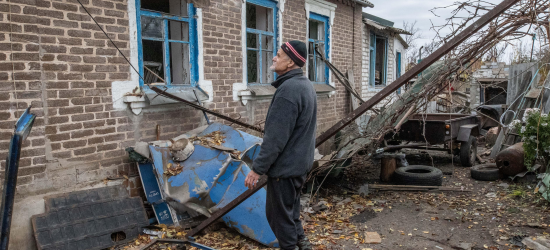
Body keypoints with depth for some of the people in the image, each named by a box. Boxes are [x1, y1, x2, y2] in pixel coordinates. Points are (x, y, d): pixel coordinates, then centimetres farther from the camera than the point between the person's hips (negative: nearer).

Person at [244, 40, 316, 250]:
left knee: (279, 213, 6)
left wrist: (258, 168, -19)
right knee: (290, 209, 23)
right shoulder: (305, 85, 8)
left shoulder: (288, 90, -24)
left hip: (285, 165, -10)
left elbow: (275, 137, -26)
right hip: (299, 162, 10)